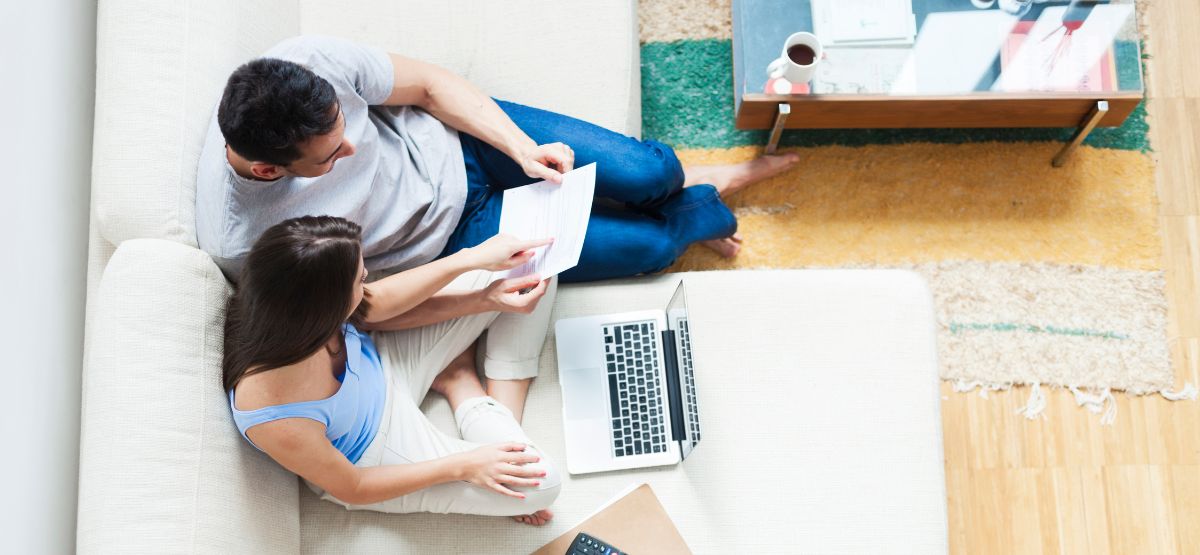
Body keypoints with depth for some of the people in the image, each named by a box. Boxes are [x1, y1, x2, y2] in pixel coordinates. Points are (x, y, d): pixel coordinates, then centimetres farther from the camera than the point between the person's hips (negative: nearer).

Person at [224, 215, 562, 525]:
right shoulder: (280, 422, -42)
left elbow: (379, 300, -4)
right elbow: (352, 488, -22)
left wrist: (470, 258, -12)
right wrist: (462, 466, -20)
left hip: (381, 368, 5)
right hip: (376, 455, -5)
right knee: (541, 484, -15)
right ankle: (461, 385, 7)